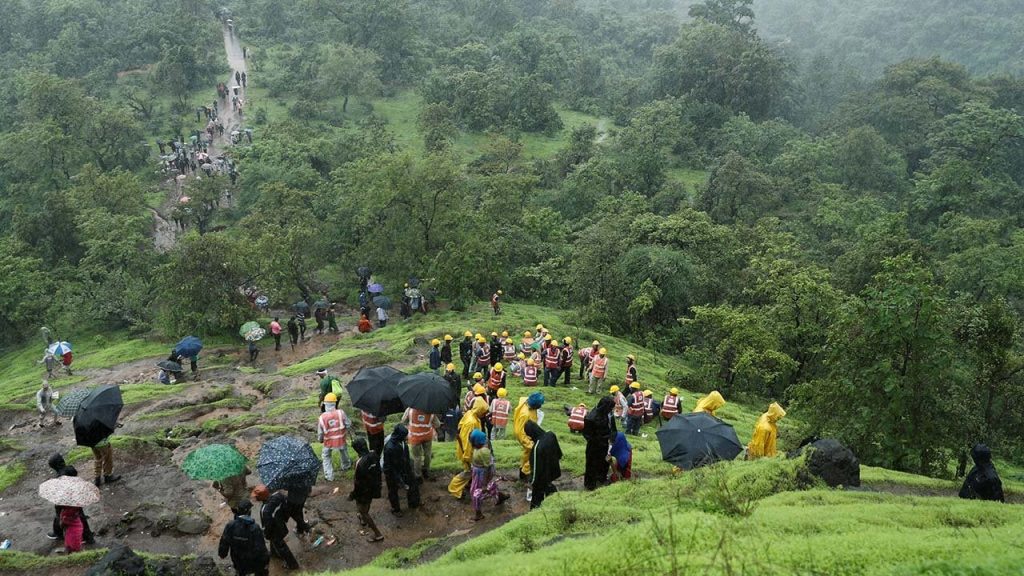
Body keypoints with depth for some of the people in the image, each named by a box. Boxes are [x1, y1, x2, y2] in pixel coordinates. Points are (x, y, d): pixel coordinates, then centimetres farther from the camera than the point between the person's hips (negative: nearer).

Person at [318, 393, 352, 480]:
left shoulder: (322, 417, -17)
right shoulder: (341, 413, -20)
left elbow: (320, 432, -7)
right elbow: (348, 424, -13)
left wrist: (320, 439, 14)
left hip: (328, 442, -1)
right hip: (341, 440, 1)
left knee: (326, 457, 21)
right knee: (343, 451, 31)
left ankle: (329, 476, 19)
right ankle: (346, 465, 54)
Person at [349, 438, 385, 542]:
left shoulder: (361, 463, -35)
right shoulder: (374, 454, -14)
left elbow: (358, 481, -25)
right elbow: (377, 470, 2)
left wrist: (352, 494, -10)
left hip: (364, 489, -8)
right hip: (374, 486, 8)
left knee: (362, 510, 12)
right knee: (367, 503, 34)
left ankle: (378, 534, 17)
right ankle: (363, 519, 63)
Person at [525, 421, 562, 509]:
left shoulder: (537, 447, -36)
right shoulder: (551, 435, -16)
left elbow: (536, 468, -25)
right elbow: (559, 453, 3)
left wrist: (532, 482, -11)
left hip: (541, 478, -7)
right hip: (552, 471, 7)